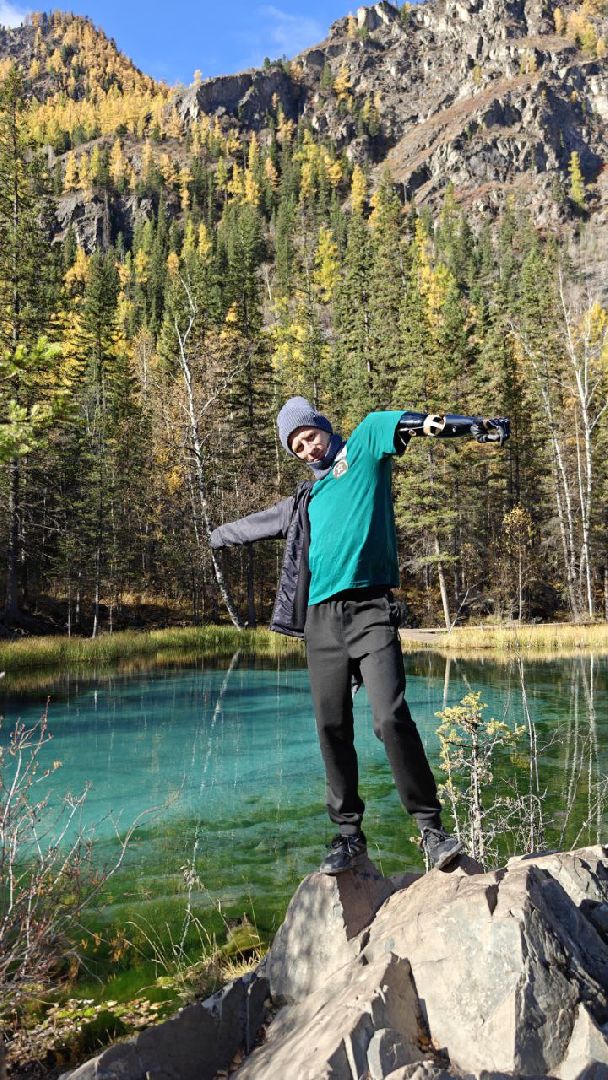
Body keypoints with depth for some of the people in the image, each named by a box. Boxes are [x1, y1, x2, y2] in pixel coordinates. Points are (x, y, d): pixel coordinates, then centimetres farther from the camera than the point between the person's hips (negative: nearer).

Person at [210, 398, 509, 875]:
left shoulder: (363, 447, 9)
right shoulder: (306, 500, 24)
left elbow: (400, 424, -8)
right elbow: (261, 522, 42)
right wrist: (220, 535, 57)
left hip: (370, 610, -5)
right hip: (321, 620, 6)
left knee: (392, 717, -17)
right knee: (332, 729, 4)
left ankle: (432, 826, -6)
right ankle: (349, 834, 15)